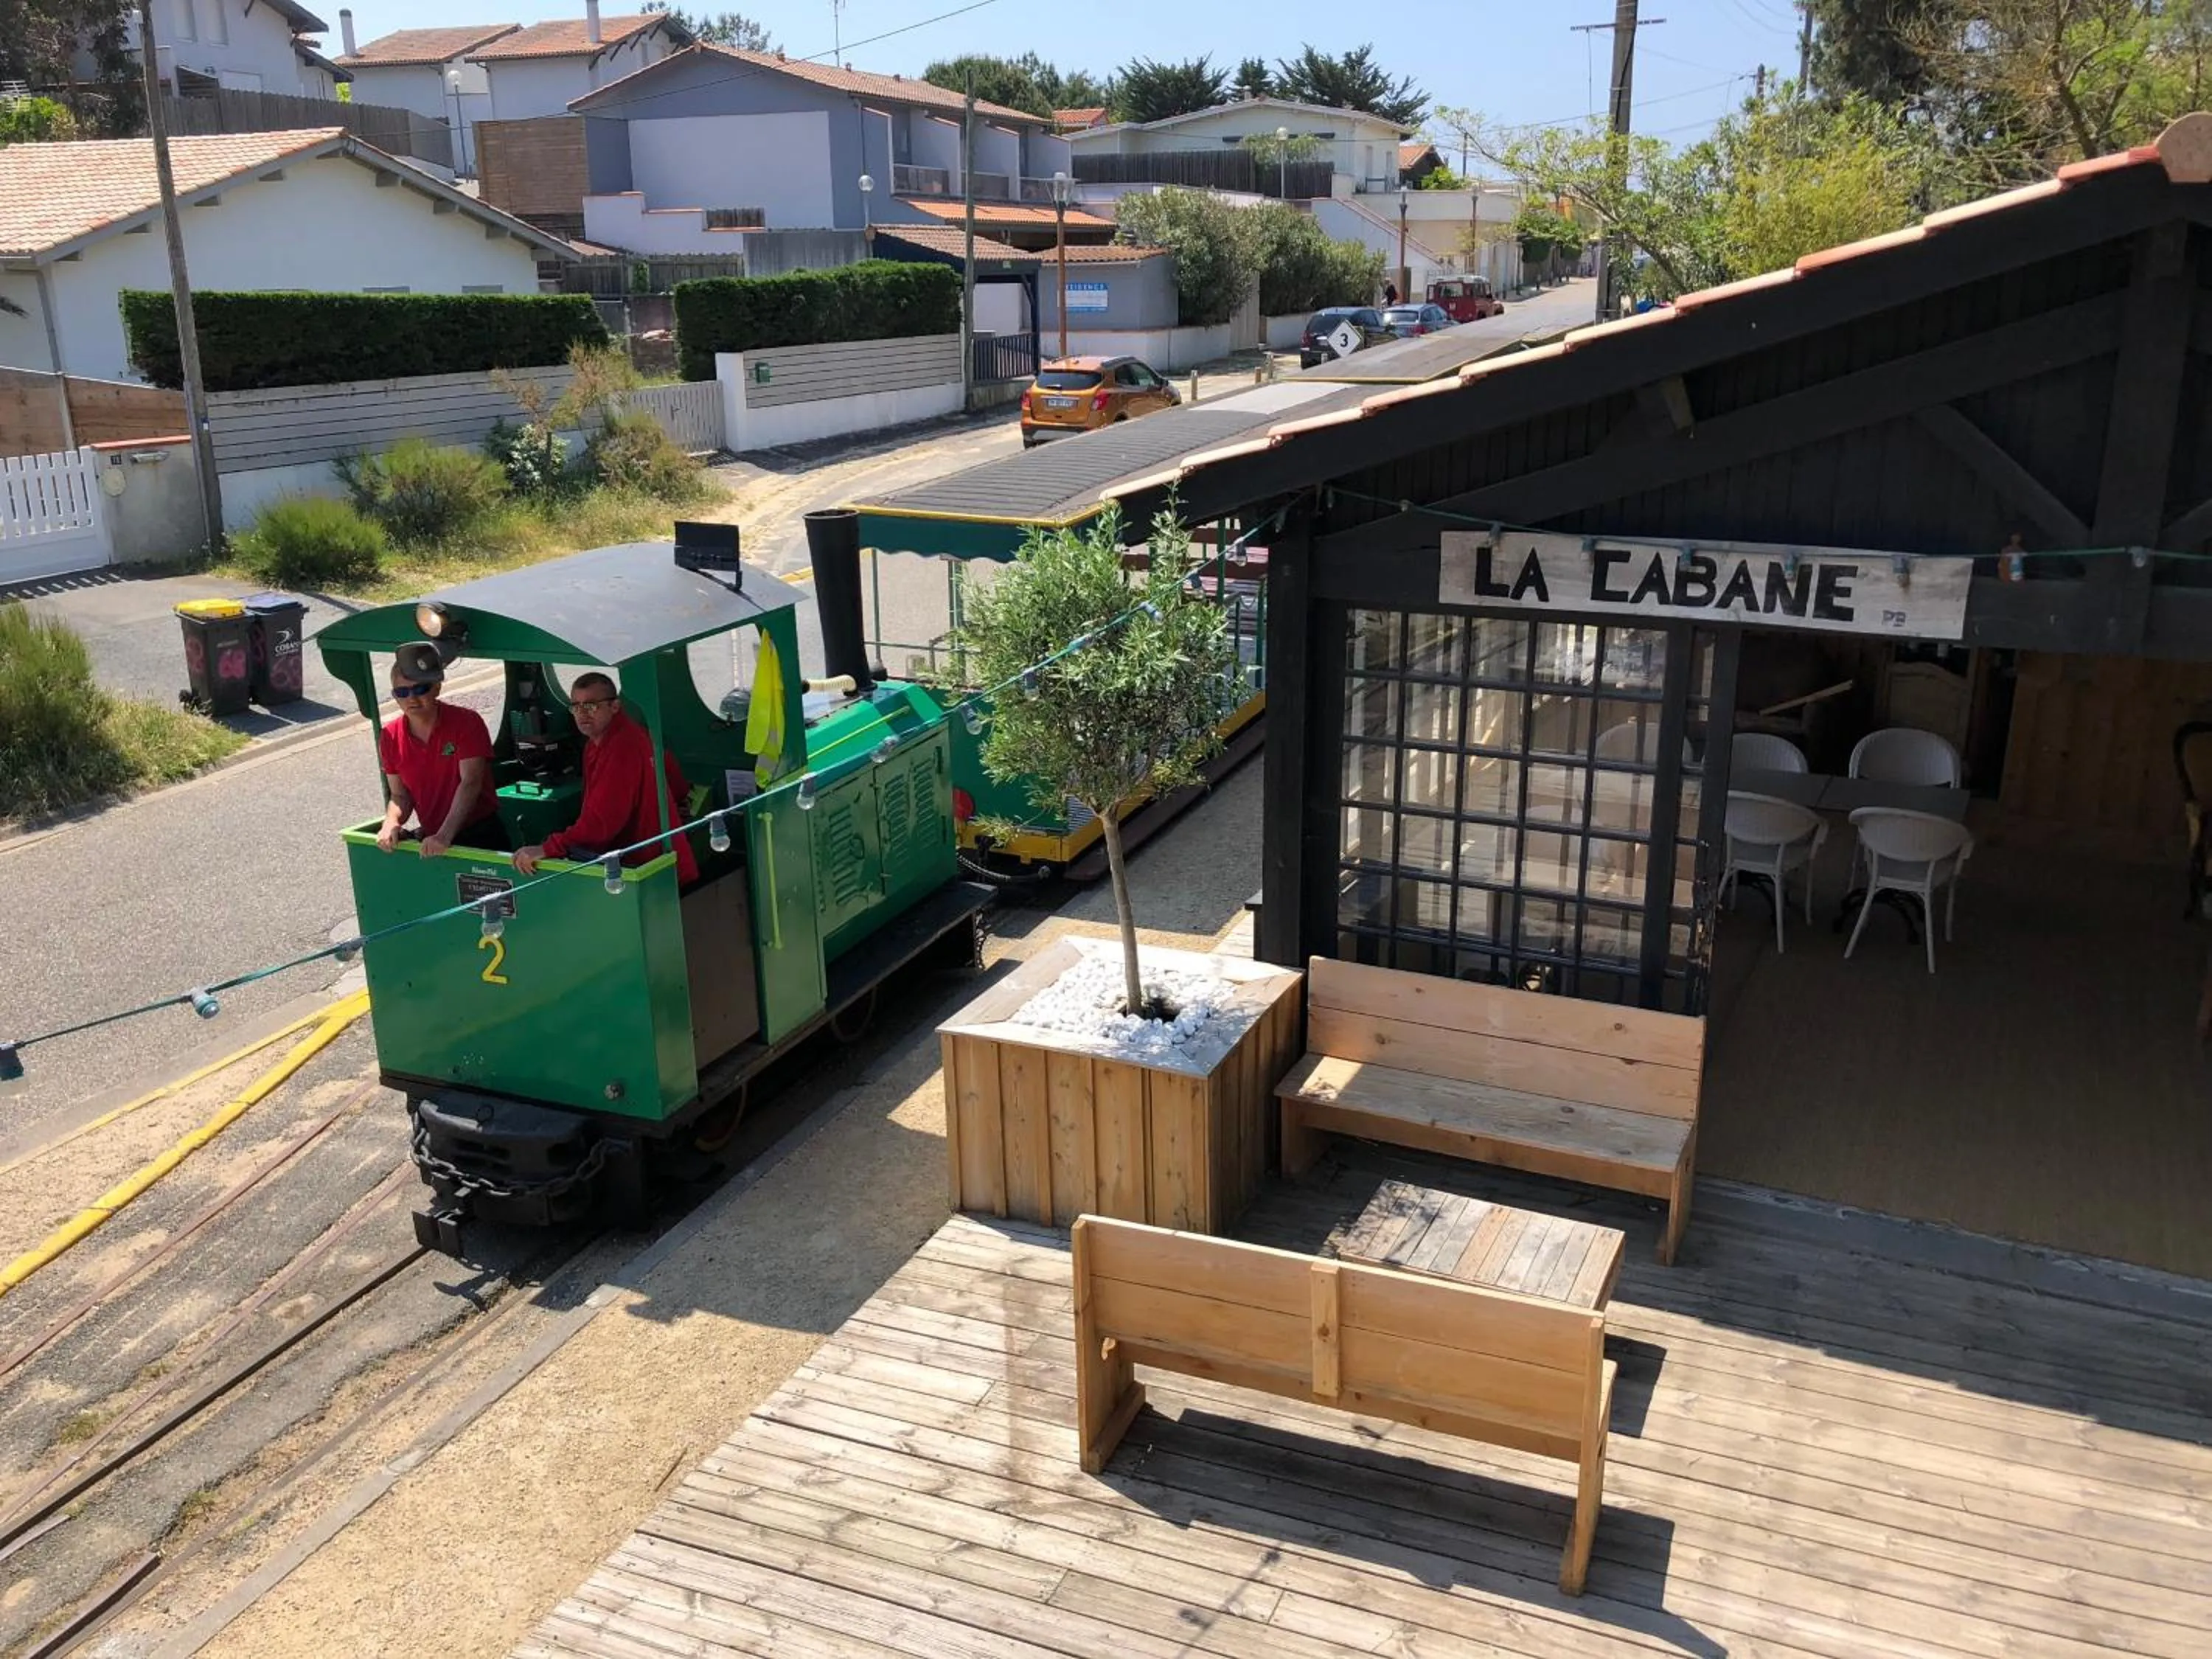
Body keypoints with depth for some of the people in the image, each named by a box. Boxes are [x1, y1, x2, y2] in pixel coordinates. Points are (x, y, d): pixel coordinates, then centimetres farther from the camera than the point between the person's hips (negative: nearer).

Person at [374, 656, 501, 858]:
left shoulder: (467, 723, -11)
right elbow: (400, 795, 9)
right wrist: (391, 822, -14)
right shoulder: (390, 738, 4)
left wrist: (445, 835, -29)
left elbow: (471, 784, -18)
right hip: (430, 836, 4)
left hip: (480, 835, -4)